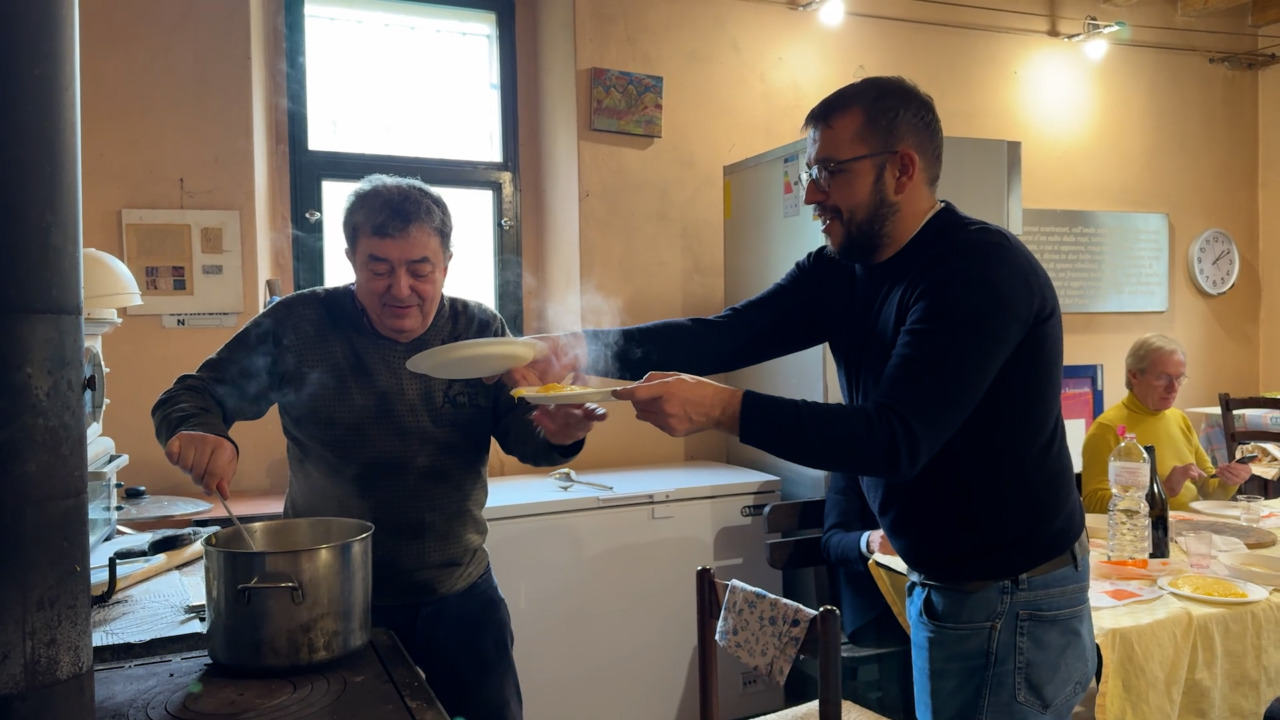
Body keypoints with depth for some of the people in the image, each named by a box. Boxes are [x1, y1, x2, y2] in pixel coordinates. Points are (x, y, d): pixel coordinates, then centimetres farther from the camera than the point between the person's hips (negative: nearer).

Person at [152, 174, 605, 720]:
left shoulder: (479, 332, -3)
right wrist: (197, 431, -28)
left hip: (458, 595, 2)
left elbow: (519, 429, -9)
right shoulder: (297, 326, -9)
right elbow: (193, 395, -3)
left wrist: (554, 434, -34)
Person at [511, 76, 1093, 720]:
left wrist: (724, 408, -36)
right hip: (939, 589, 7)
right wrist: (584, 348, -21)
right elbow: (725, 334, -8)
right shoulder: (841, 272, 1)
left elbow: (895, 440, -29)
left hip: (1016, 603, -7)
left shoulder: (982, 269, -22)